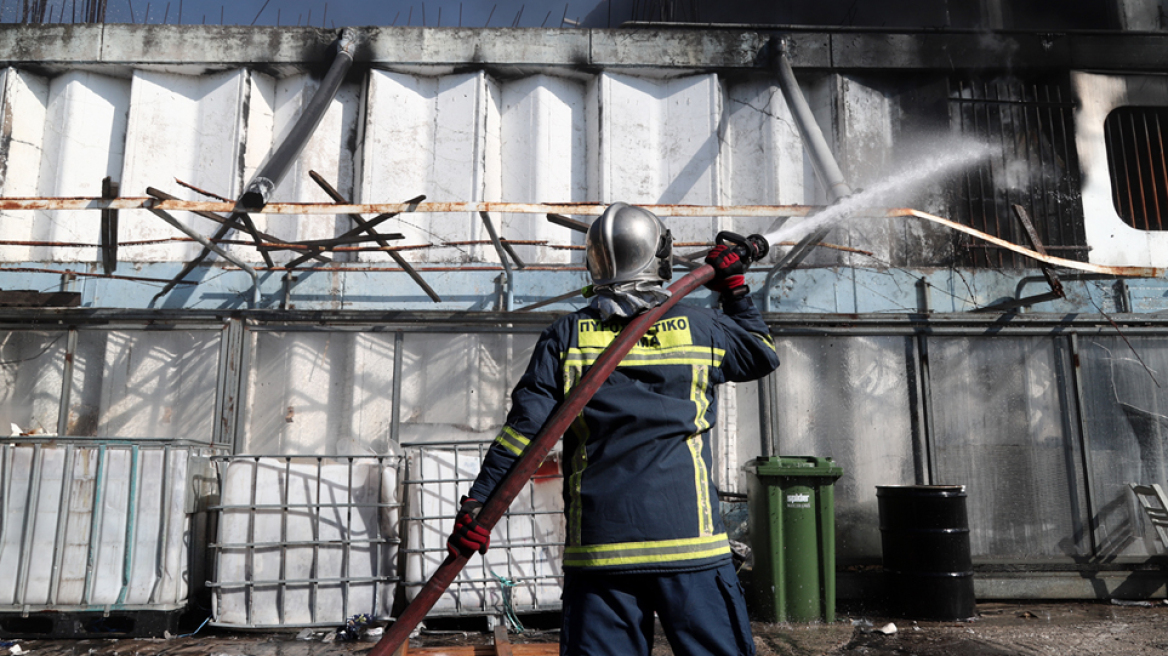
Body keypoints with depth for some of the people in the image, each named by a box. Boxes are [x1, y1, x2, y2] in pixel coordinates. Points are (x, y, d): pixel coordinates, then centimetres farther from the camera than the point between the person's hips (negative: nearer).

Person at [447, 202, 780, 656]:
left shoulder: (566, 336, 2)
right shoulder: (701, 329, 3)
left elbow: (526, 427, -4)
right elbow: (763, 355, 23)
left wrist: (479, 501, 0)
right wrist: (736, 292, 32)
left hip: (598, 546, 1)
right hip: (687, 541, 0)